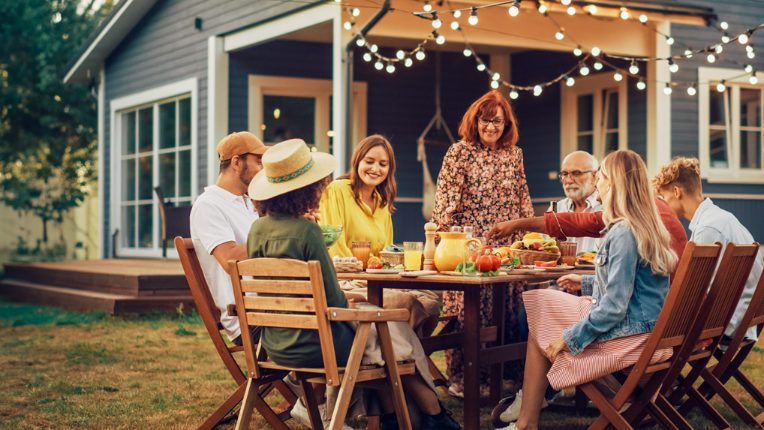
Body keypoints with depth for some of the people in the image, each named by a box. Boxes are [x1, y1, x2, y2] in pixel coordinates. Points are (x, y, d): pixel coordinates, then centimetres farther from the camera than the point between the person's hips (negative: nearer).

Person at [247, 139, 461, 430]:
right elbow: (332, 299, -17)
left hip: (274, 345, 7)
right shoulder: (306, 231, -21)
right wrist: (348, 304, 5)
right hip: (311, 345, -7)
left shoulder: (257, 228, 0)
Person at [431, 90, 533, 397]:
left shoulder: (514, 155, 12)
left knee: (506, 311, 5)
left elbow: (523, 200, 18)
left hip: (506, 247, 4)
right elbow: (445, 201, -5)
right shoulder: (459, 152, -2)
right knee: (467, 313, -2)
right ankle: (463, 380, 6)